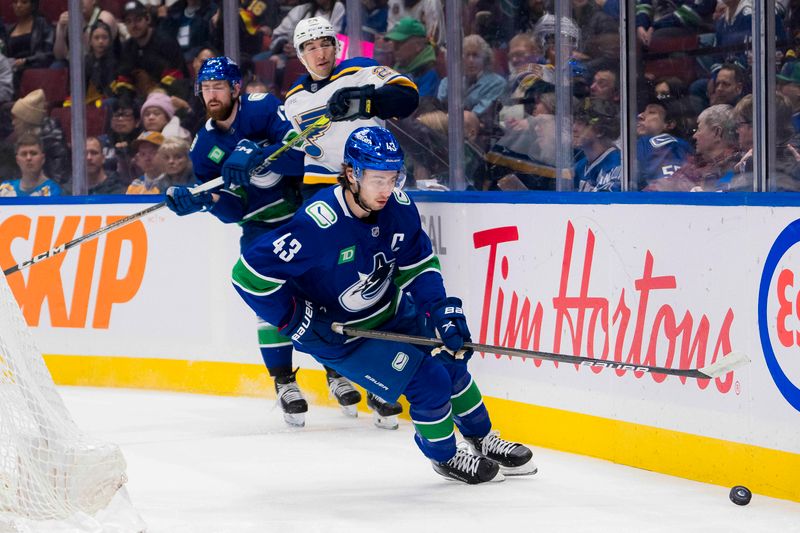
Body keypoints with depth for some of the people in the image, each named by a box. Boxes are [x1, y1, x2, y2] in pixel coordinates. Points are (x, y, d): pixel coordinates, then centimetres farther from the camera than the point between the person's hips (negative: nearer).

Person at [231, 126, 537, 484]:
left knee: (450, 356, 11)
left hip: (391, 311, 7)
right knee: (429, 382, -12)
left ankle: (483, 440, 37)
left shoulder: (397, 206, -16)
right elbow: (250, 274, -31)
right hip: (336, 333, -7)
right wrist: (296, 321, -24)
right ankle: (444, 457, 16)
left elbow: (418, 263, 1)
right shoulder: (319, 225, -35)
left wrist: (441, 308, -13)